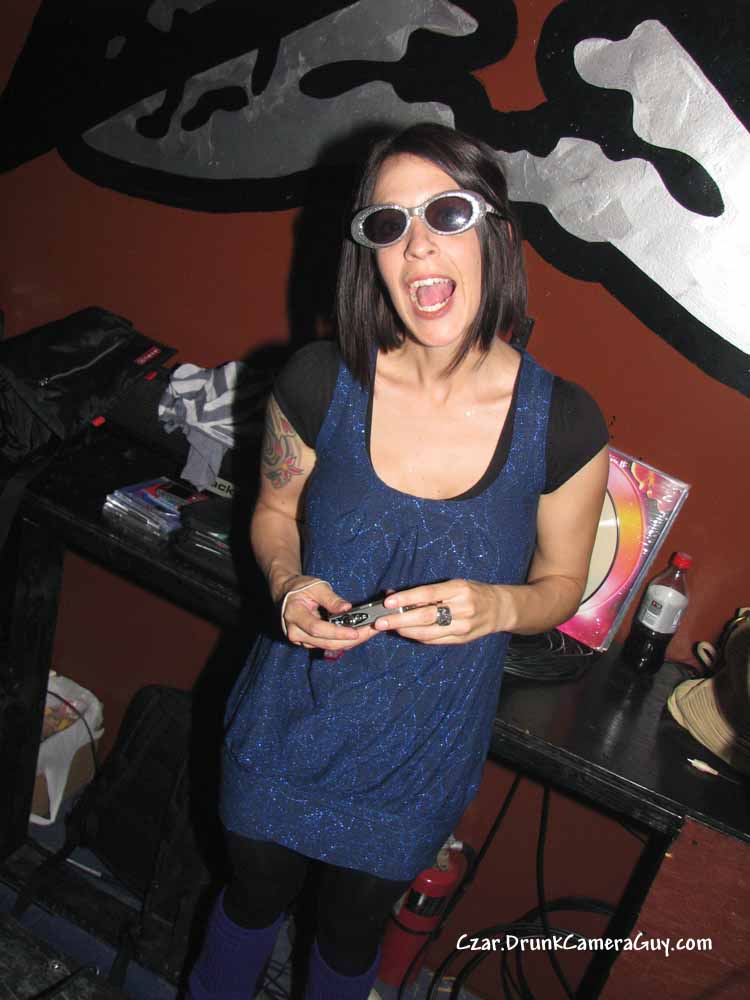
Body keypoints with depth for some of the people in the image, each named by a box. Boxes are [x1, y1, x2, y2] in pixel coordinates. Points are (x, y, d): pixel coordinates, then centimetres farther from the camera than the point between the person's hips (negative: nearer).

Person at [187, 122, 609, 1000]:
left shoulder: (563, 425, -19)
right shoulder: (319, 384, -18)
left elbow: (562, 582, -3)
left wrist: (498, 605, -25)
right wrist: (289, 584, -21)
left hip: (421, 748, 0)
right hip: (293, 718, 1)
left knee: (353, 927, 25)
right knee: (252, 894, 26)